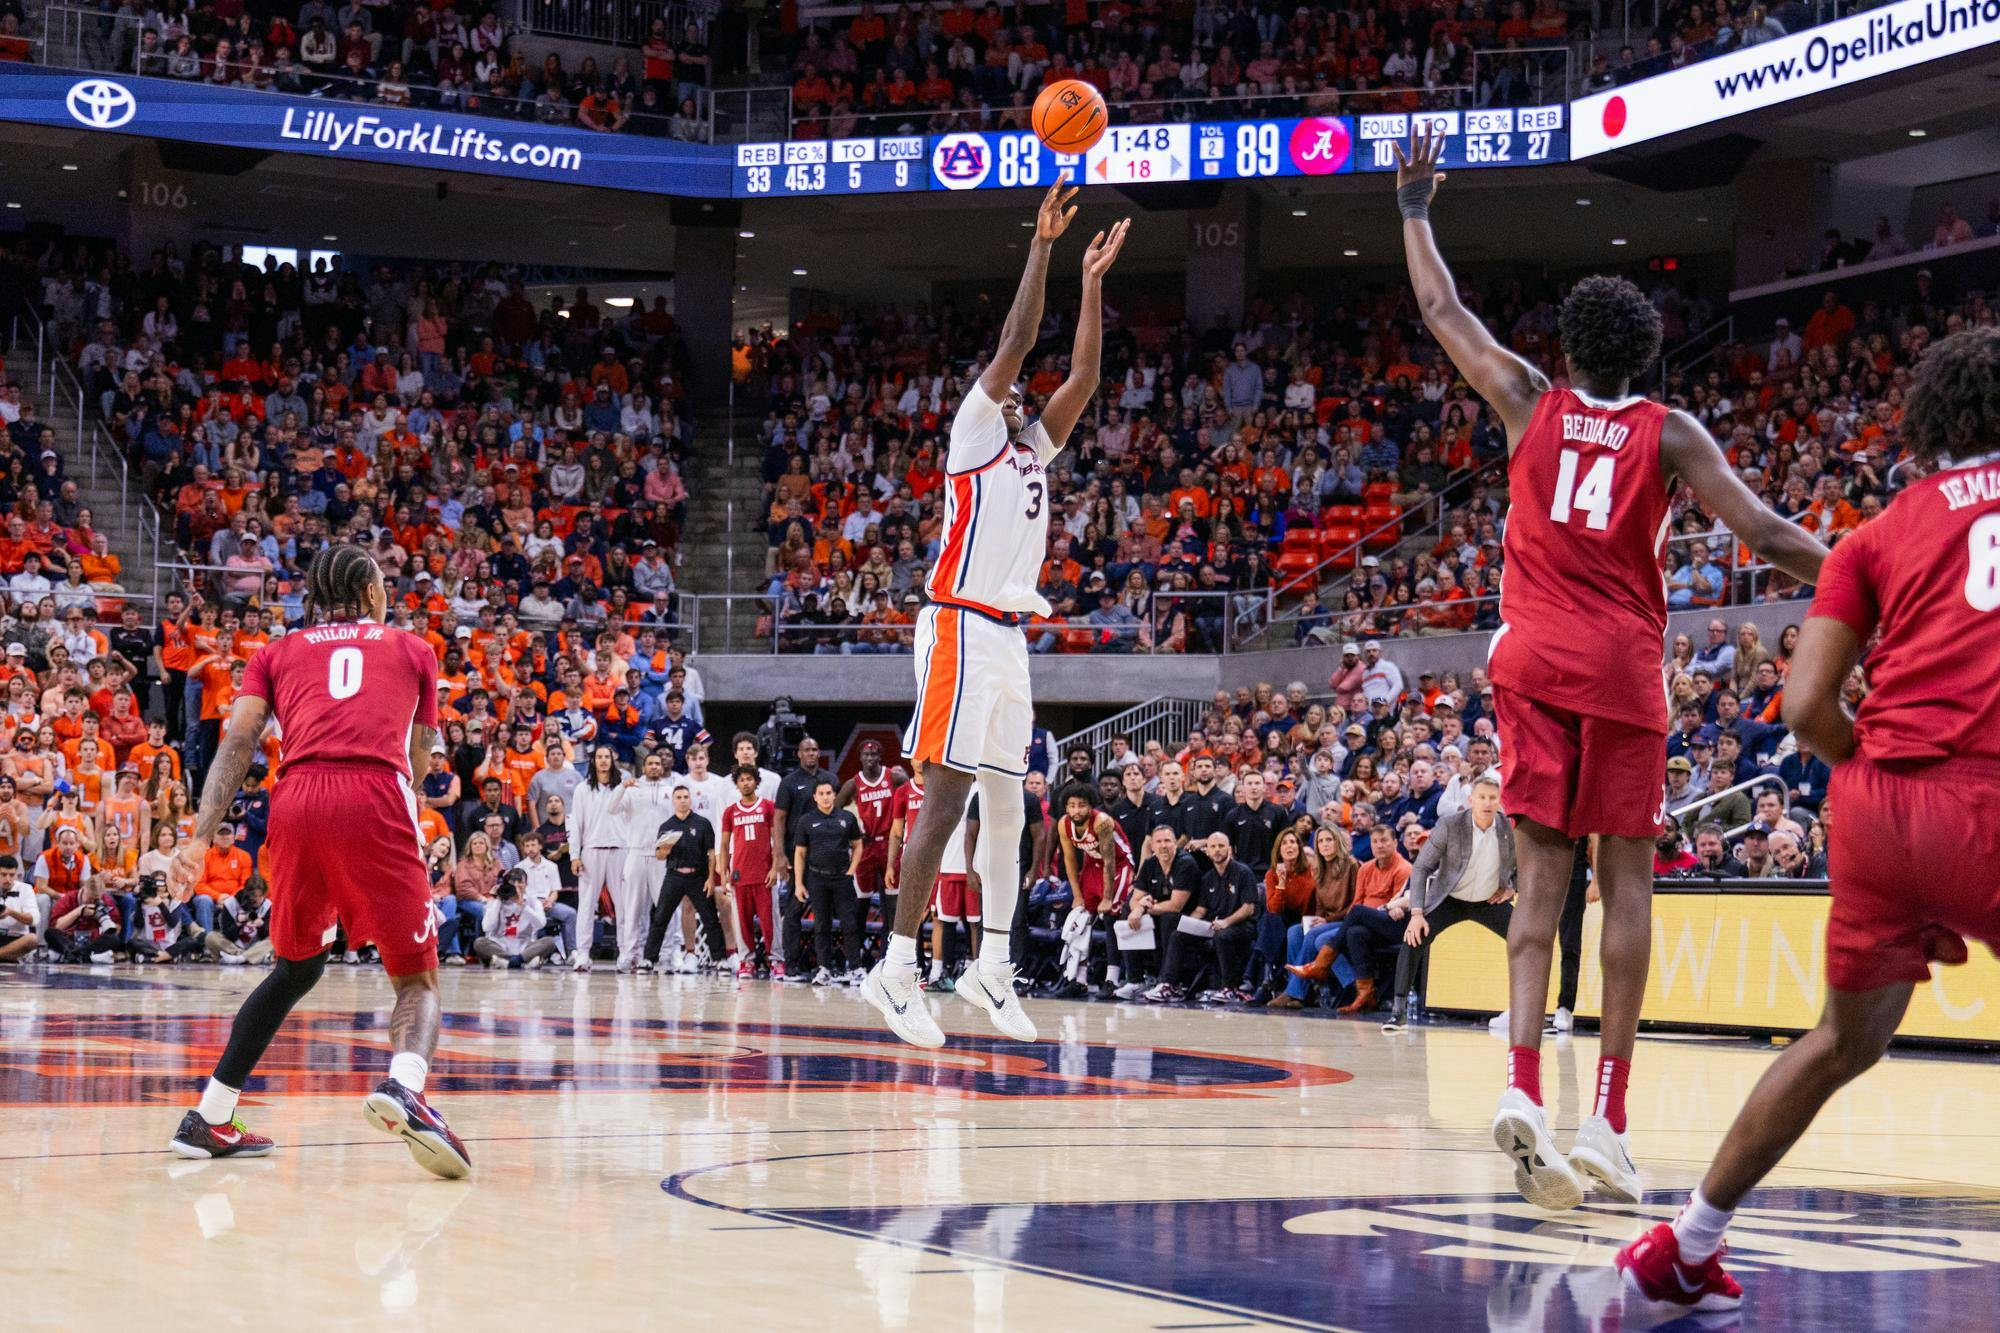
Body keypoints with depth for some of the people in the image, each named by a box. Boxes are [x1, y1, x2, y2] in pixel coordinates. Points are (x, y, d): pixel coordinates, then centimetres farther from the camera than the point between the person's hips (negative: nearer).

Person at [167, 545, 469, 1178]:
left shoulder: (279, 652, 26)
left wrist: (200, 839, 2)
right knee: (416, 978, 4)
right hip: (376, 799, -3)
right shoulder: (412, 649, 25)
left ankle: (208, 1120, 21)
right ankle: (403, 1087, -29)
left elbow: (237, 743, 10)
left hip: (297, 799, 3)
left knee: (296, 968, 24)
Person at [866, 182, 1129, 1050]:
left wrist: (1092, 282, 18)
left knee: (1008, 806, 9)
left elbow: (1081, 377, 19)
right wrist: (1041, 246, -6)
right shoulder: (973, 432, 1)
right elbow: (1013, 345, -8)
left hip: (1009, 636, 9)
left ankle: (993, 968, 15)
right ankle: (896, 970, -15)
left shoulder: (1033, 450, 21)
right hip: (963, 628, -9)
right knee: (947, 798, -14)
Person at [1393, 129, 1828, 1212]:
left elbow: (1442, 311, 18)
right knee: (1627, 877, 4)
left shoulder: (1530, 402, 7)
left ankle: (1522, 1083, -20)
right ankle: (1607, 1114, 0)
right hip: (1624, 667, -2)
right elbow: (1762, 534, -8)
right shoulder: (1668, 434, 2)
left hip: (1534, 657, 2)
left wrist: (1414, 208, 31)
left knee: (1542, 871, 1)